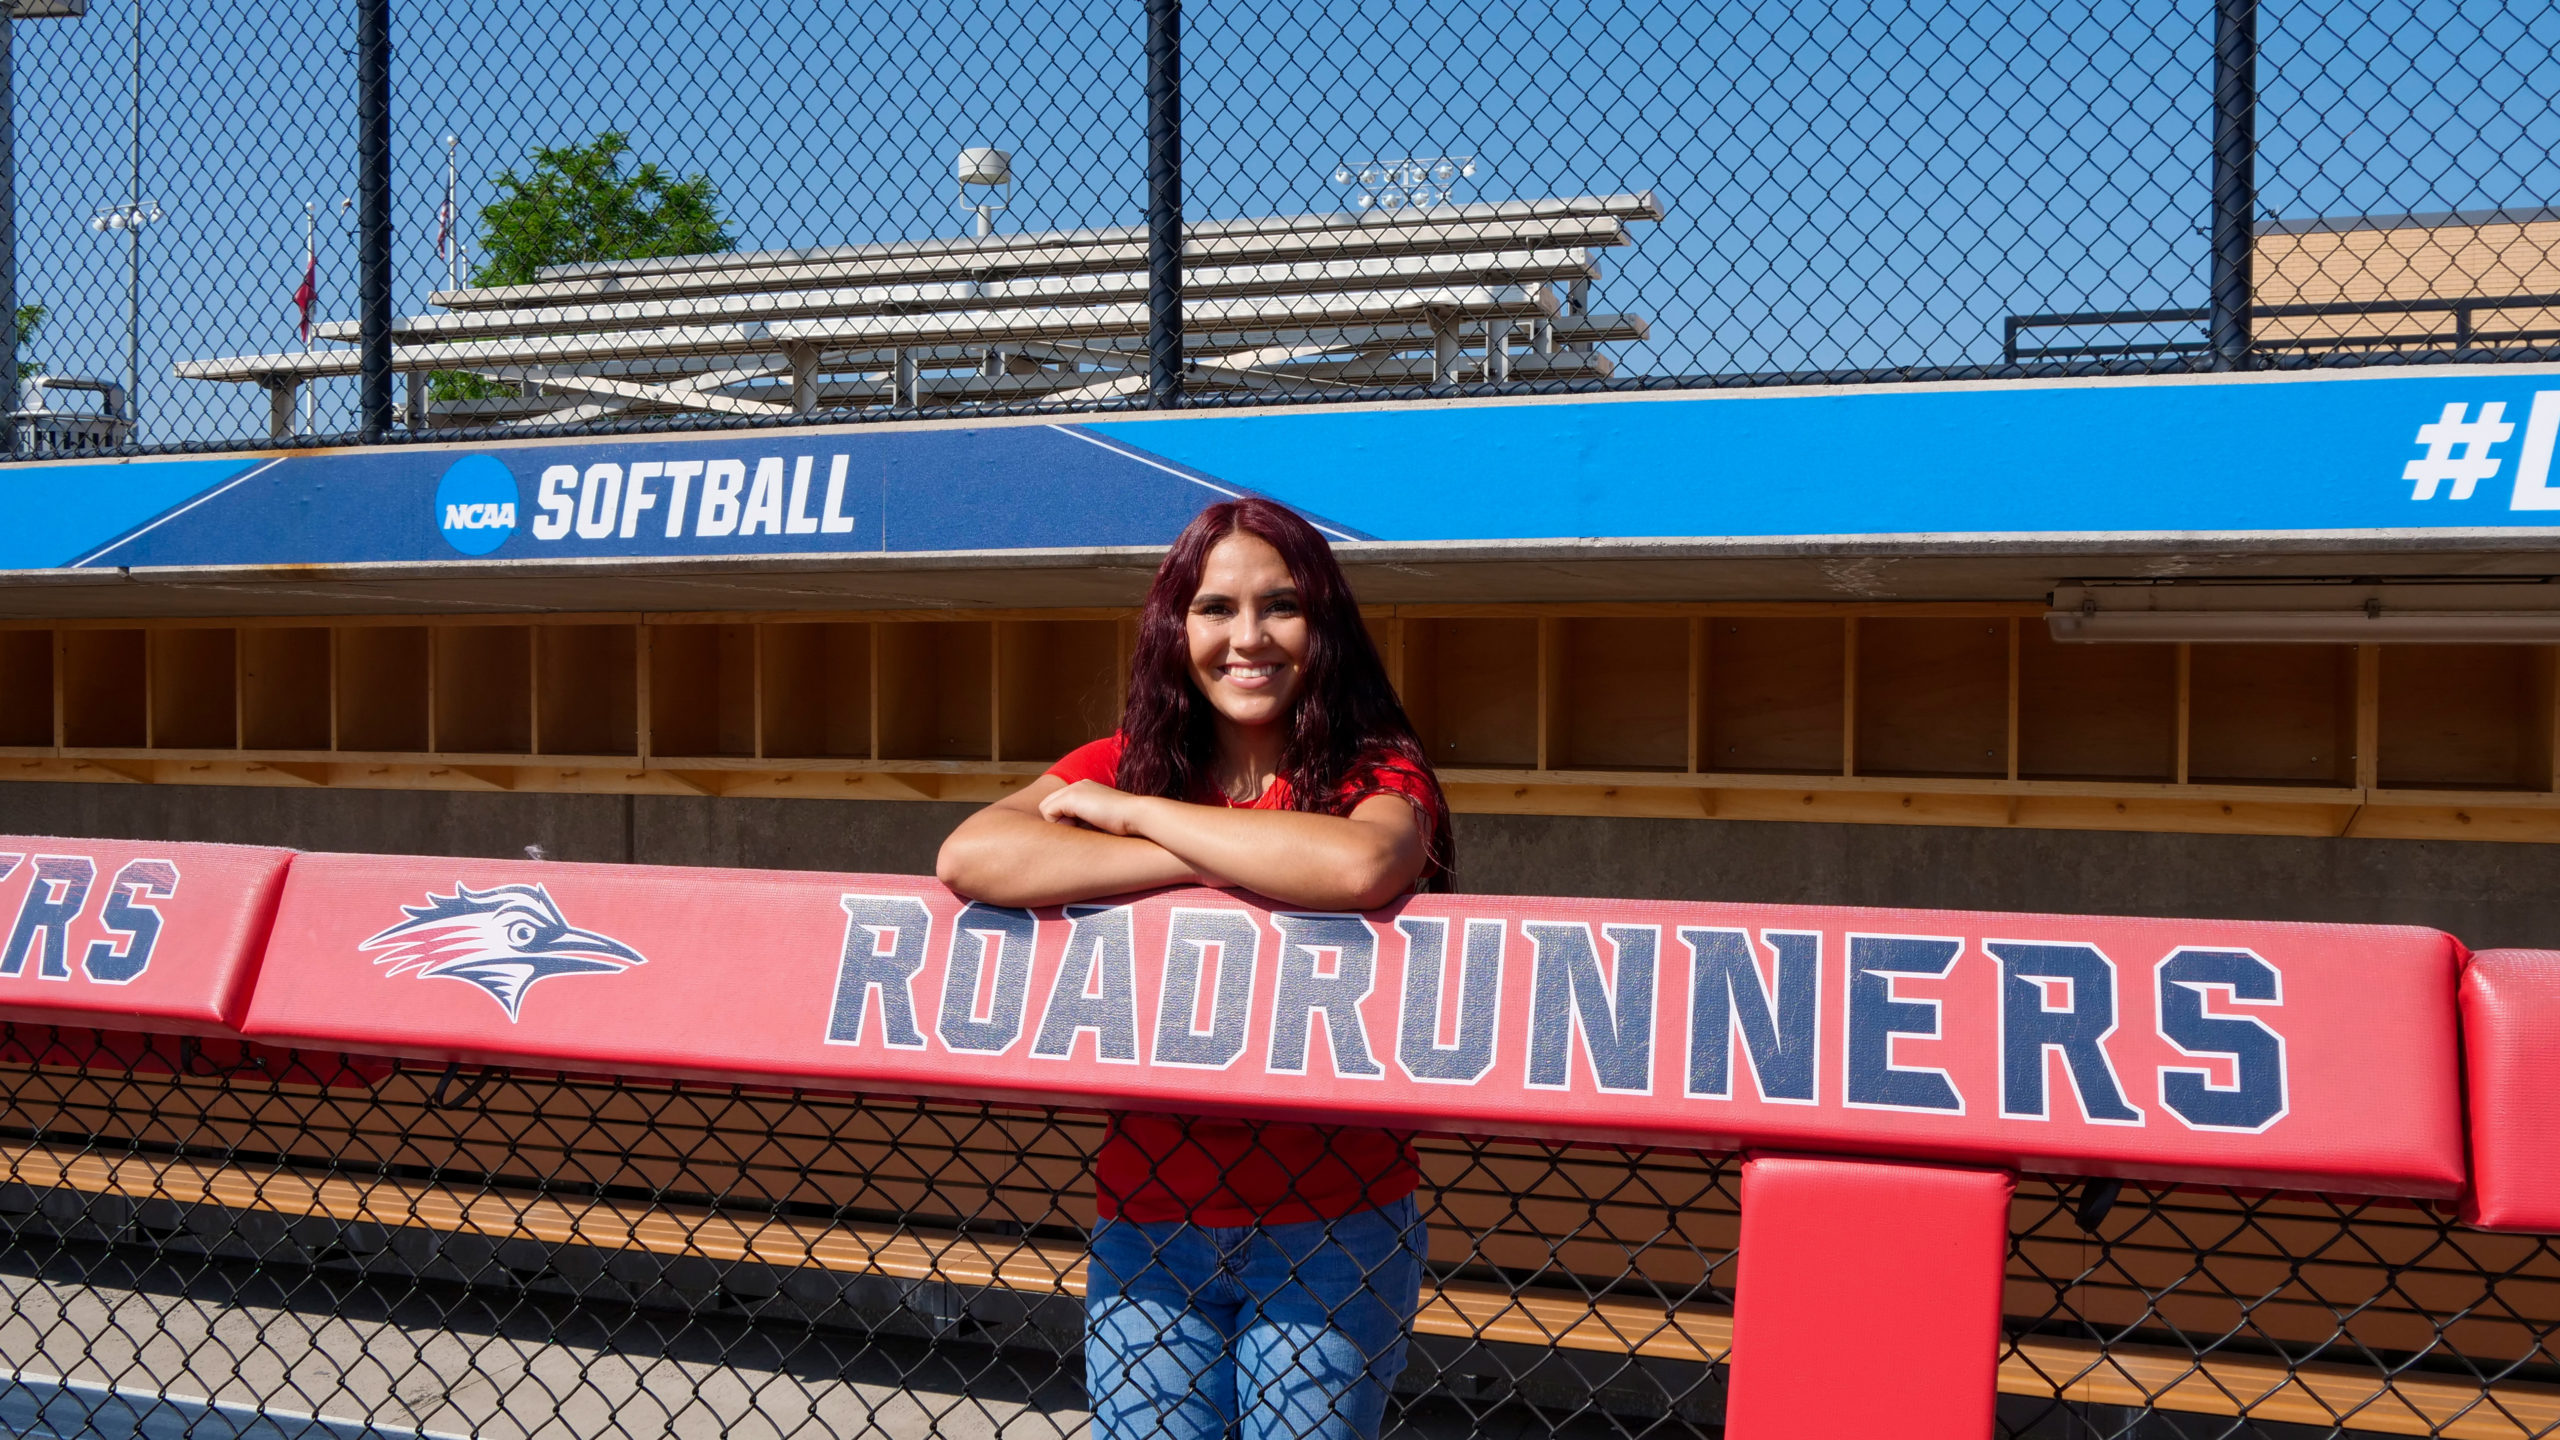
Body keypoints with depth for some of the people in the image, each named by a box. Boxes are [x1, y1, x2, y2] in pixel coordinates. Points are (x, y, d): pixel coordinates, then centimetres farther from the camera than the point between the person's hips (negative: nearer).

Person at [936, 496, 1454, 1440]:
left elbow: (1360, 866, -29)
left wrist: (1132, 813, -17)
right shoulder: (1123, 763, 3)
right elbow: (970, 857, -16)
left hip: (1330, 1231, -2)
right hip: (1148, 1225, 2)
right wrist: (1222, 863, -20)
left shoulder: (1379, 775, -3)